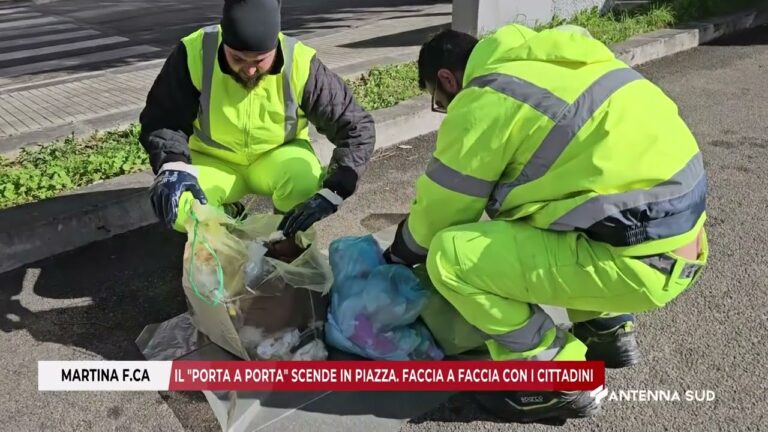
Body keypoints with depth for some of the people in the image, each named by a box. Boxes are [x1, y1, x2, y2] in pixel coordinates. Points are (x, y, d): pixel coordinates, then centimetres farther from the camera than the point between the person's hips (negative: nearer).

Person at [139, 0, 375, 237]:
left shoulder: (300, 65, -26)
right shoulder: (195, 54, -24)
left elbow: (357, 127, -23)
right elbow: (161, 122, -15)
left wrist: (330, 193, -37)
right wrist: (173, 166, -38)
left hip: (277, 157, -1)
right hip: (214, 162, 1)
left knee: (306, 178, -34)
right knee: (172, 204, -27)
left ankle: (289, 235, 0)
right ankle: (229, 219, 6)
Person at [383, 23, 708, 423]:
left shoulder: (484, 99, -11)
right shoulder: (537, 63, 14)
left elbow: (439, 211, -1)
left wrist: (399, 255, 20)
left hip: (641, 257, -9)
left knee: (450, 256, -10)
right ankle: (608, 332, 28)